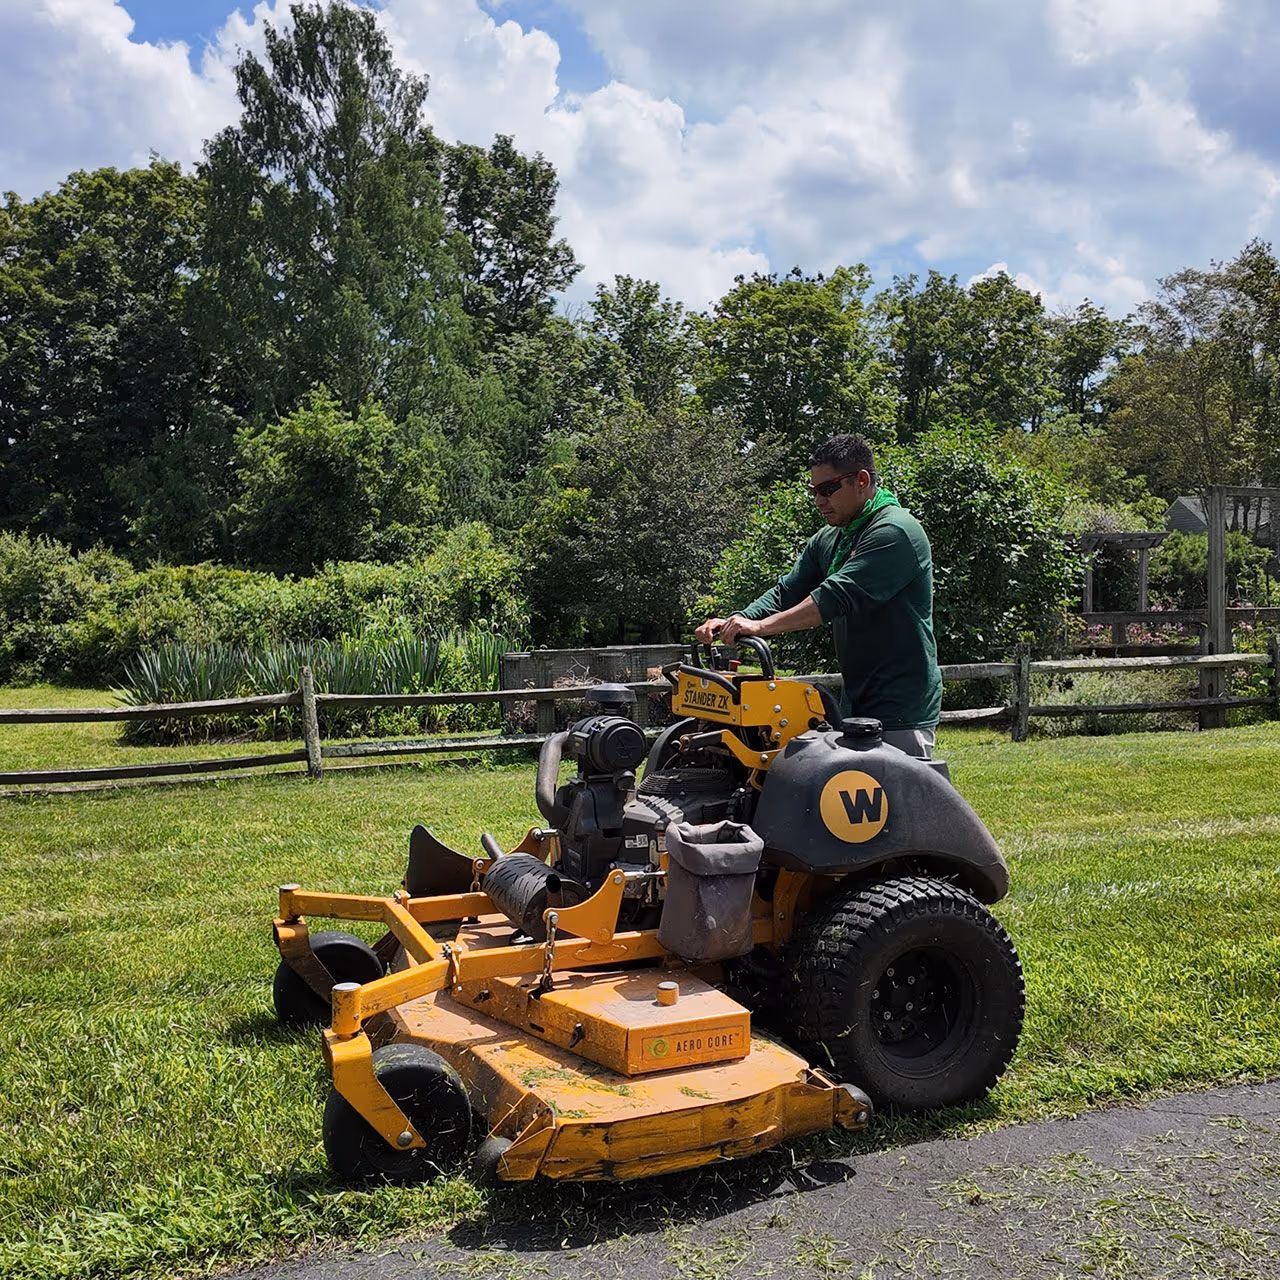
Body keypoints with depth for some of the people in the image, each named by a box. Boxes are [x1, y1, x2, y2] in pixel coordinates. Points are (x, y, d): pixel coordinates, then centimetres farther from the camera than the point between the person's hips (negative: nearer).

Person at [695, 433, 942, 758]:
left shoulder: (895, 531, -15)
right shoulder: (826, 541, 15)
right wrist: (732, 623, -7)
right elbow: (787, 592, 11)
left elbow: (838, 595, -25)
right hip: (855, 707, 9)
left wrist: (760, 626, -29)